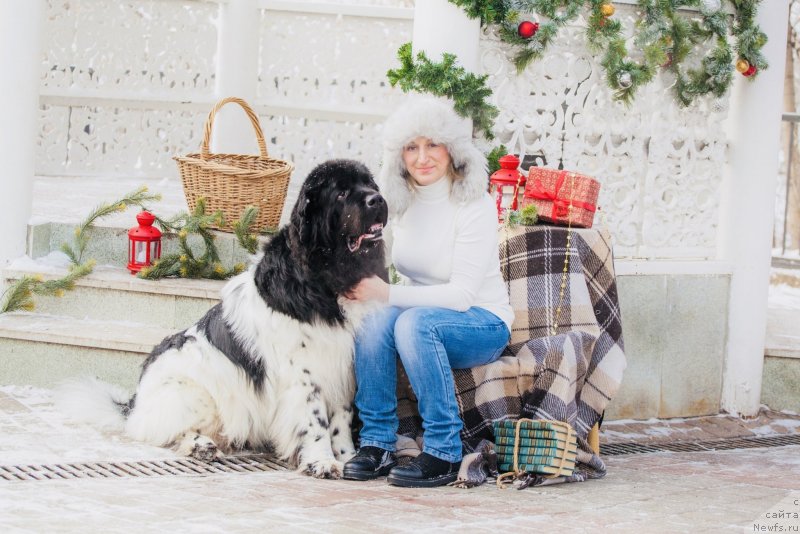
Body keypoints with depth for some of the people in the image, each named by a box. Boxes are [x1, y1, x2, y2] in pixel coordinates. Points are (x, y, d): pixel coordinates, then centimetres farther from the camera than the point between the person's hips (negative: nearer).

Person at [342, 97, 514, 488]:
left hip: (482, 325, -5)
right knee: (374, 321, -28)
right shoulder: (399, 201, 2)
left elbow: (461, 294, -22)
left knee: (415, 322, -35)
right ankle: (377, 444, -20)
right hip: (424, 313, 5)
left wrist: (388, 294, -28)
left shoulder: (475, 205, -16)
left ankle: (443, 454, -29)